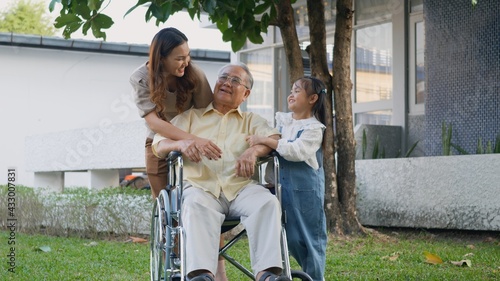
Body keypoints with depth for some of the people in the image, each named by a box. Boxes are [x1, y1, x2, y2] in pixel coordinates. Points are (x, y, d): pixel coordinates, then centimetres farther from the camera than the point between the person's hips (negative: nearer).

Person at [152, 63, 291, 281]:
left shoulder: (251, 120, 27)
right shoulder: (191, 116, 26)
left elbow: (275, 138, 7)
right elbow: (159, 146, 13)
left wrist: (255, 150, -17)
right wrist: (180, 143, -12)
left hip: (241, 188, 1)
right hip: (201, 187, -1)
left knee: (267, 202, -31)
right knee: (196, 204, -37)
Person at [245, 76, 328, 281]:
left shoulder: (314, 128, -8)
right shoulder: (281, 120, 10)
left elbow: (296, 151, -22)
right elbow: (273, 146, 19)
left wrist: (265, 140, -25)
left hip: (306, 190, -6)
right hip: (281, 186, 6)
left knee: (309, 236, -1)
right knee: (291, 237, 10)